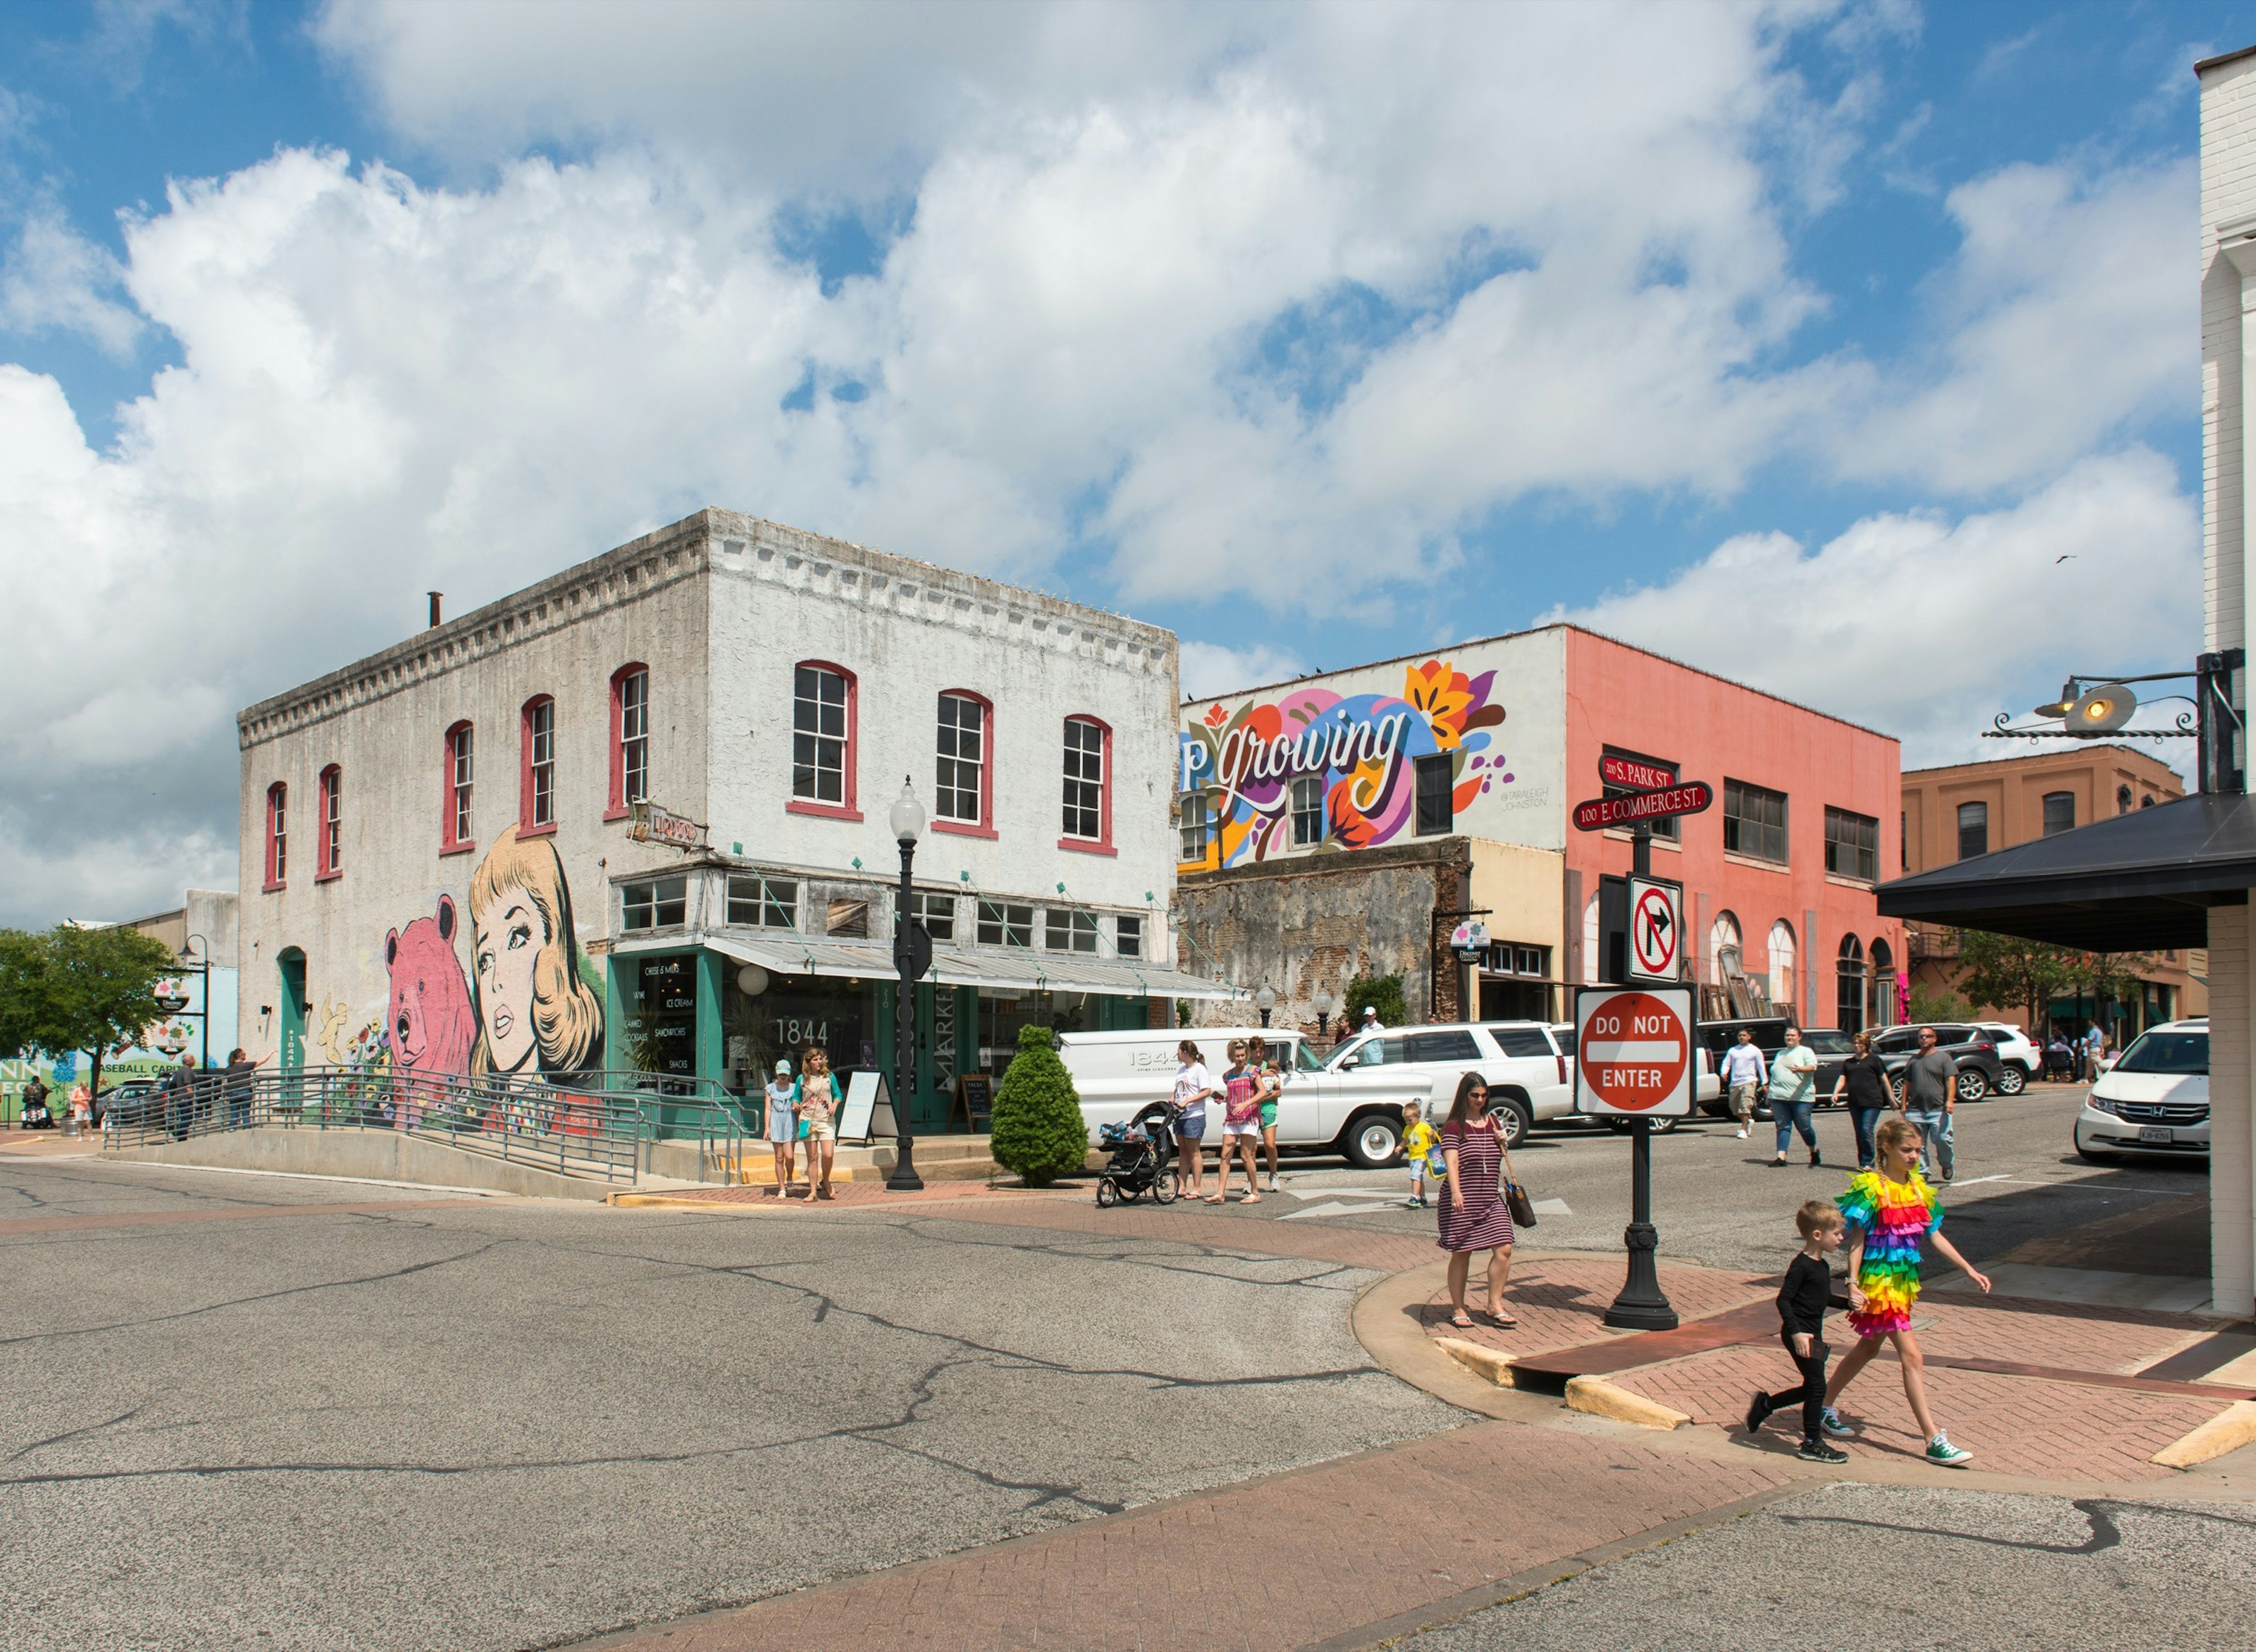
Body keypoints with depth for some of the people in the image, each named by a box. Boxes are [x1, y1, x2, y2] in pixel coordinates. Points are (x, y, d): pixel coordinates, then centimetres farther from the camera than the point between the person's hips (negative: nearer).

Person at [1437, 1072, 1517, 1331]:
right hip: (1462, 1200, -5)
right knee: (1461, 1254, 4)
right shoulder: (1454, 1126, -7)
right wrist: (1456, 1192, -33)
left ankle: (1495, 1307, 9)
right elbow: (1452, 1161, -19)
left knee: (1504, 1249, -4)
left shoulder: (1492, 1122, 12)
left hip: (1492, 1199, 5)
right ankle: (1458, 1309, 16)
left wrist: (1502, 1142, 3)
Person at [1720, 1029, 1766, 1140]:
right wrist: (1724, 1073, -11)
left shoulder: (1755, 1051, 6)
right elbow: (1726, 1063, 10)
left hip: (1749, 1082, -4)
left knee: (1745, 1106, -17)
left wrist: (1764, 1083, 2)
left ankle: (1743, 1130, -15)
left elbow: (1761, 1068, 7)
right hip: (1734, 1083, 4)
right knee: (1734, 1108, 10)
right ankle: (1748, 1121, 34)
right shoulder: (1732, 1051, 13)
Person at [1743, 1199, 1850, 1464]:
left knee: (1812, 1388, 14)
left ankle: (1763, 1404, 30)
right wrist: (1796, 1332, -28)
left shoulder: (1822, 1265, 11)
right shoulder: (1801, 1266, -18)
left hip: (1813, 1333, 10)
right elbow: (1783, 1300, -22)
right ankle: (1812, 1444, 6)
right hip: (1799, 1334, -10)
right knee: (1817, 1387, -6)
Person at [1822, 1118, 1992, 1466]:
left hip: (1904, 1281, 8)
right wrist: (1853, 1284, -20)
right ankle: (1935, 1441, -5)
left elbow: (1935, 1237, 13)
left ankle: (1827, 1406, 33)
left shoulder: (1919, 1190, 8)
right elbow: (1856, 1239, -14)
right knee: (1911, 1356, -9)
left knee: (1869, 1348, 18)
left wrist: (1969, 1270, 9)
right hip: (1878, 1282, -8)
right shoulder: (1871, 1190, -14)